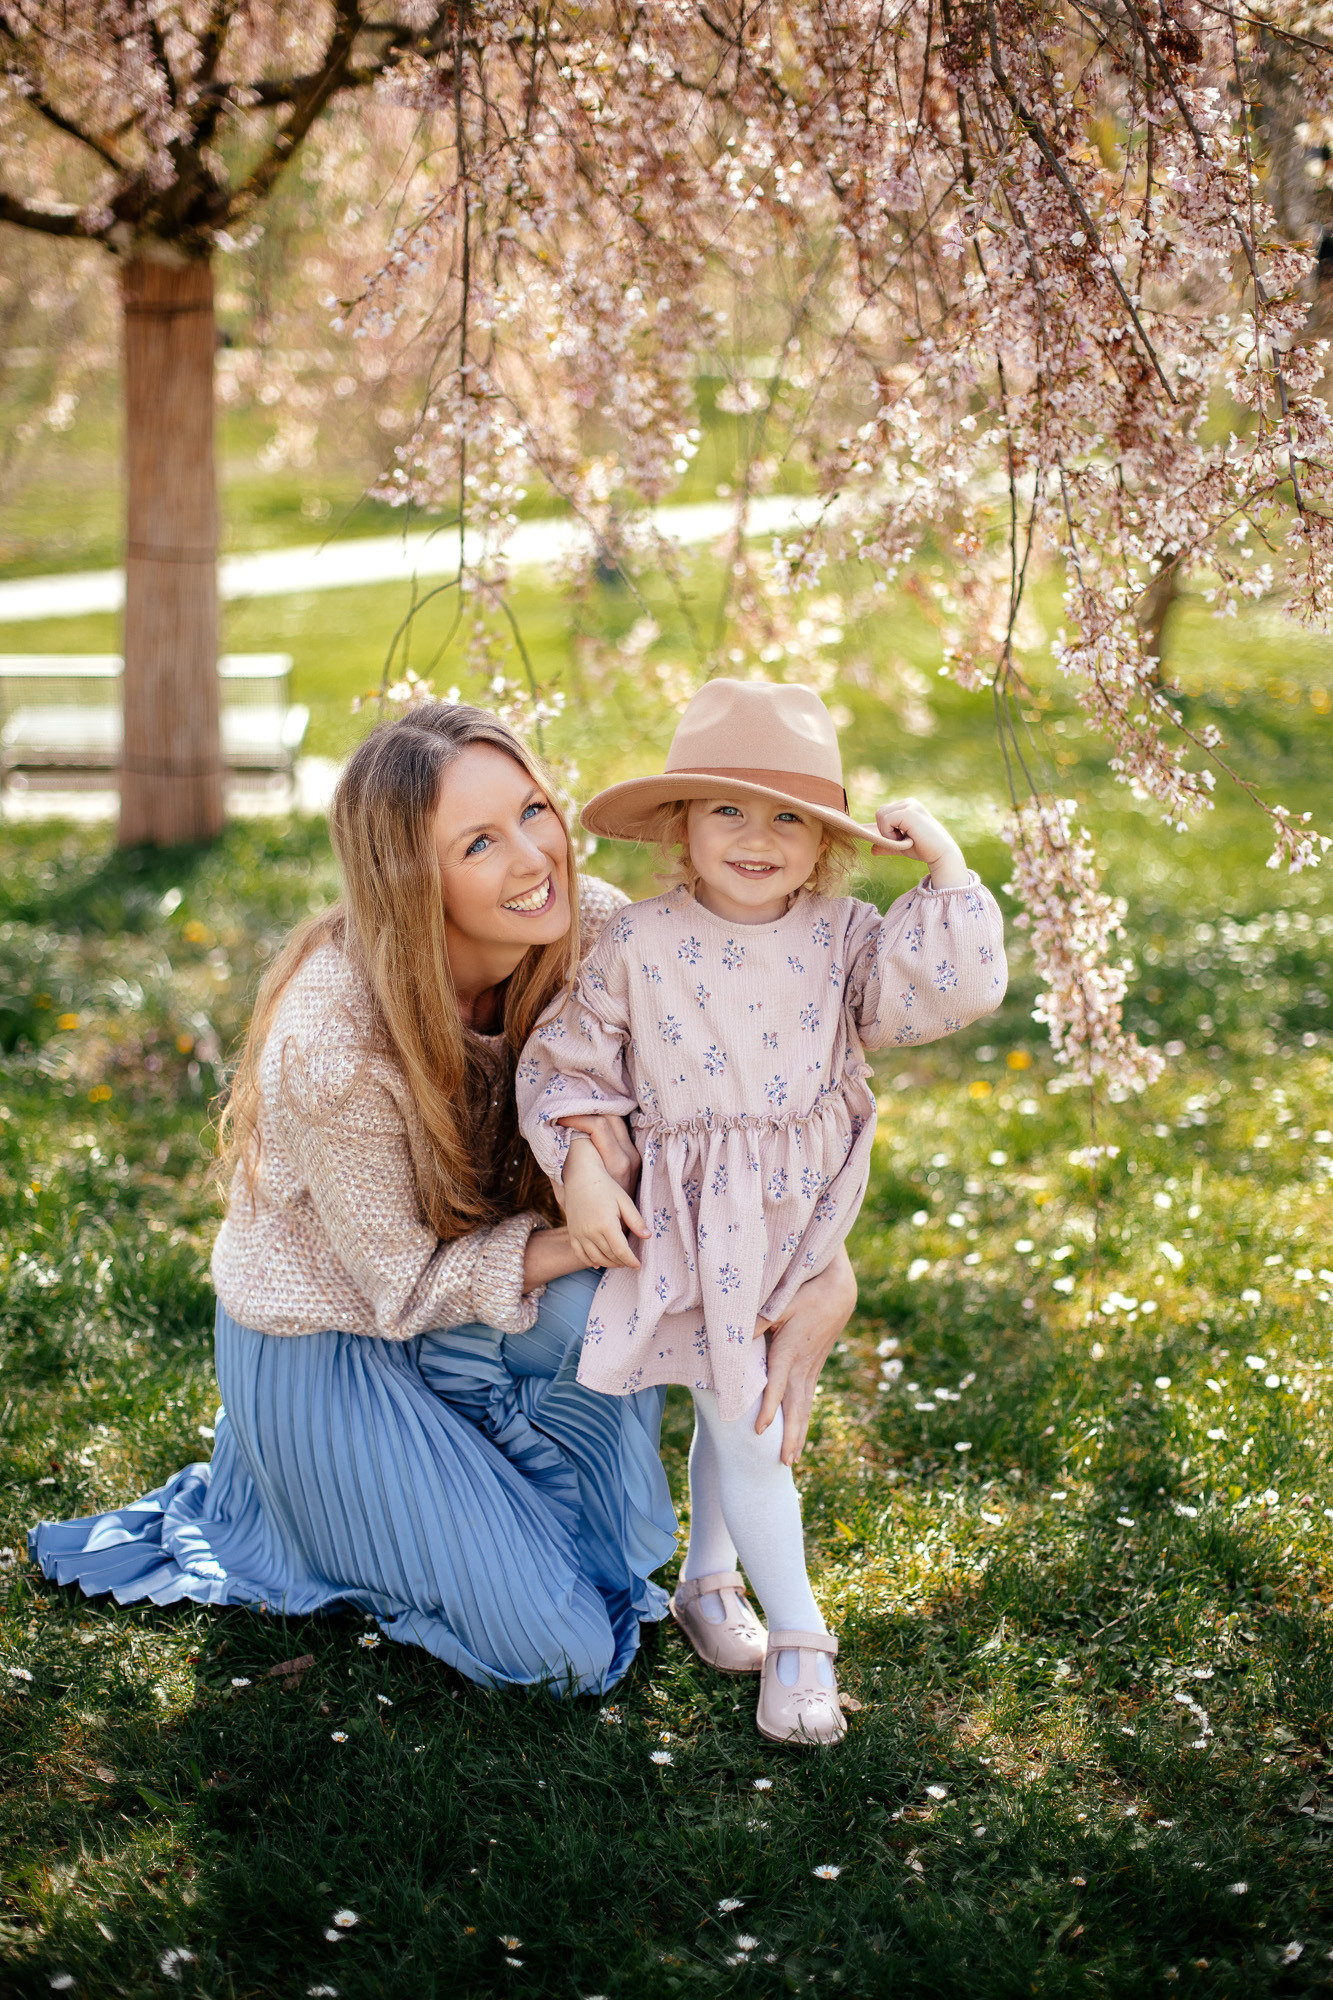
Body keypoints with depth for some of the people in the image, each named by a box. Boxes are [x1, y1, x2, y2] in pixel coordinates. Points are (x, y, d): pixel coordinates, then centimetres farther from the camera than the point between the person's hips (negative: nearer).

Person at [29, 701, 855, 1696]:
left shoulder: (595, 932, -20)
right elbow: (406, 1286, -22)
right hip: (330, 1341, -5)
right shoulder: (333, 1039, -34)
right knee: (560, 1649, -7)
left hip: (465, 1299, 5)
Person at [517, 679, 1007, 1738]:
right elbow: (564, 1062, -4)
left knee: (737, 1409, 21)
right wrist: (579, 1169, -14)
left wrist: (946, 868, -18)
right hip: (696, 1232, -3)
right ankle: (798, 1637, 12)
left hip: (802, 1218, 4)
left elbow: (955, 987, -16)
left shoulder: (842, 938, -4)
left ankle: (708, 1581, 42)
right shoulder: (638, 946, -11)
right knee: (747, 1432, -2)